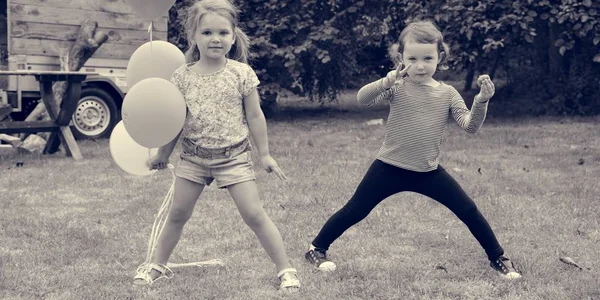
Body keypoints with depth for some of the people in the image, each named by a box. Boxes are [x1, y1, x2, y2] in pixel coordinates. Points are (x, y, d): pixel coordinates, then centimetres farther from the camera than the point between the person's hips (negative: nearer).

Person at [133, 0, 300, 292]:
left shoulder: (241, 73, -10)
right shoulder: (183, 76, -4)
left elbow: (255, 116, -2)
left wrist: (265, 154, 1)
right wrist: (162, 154, 11)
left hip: (234, 156, -2)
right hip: (193, 156, 3)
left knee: (254, 214, -5)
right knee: (177, 214, 10)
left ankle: (285, 270, 4)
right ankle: (158, 266, 28)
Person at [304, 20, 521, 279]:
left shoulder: (447, 93, 0)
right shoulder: (397, 87, -9)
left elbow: (470, 126, -7)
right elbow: (363, 98, -24)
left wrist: (482, 101, -24)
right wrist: (388, 79, -41)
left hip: (429, 171, 2)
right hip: (389, 168, -2)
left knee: (469, 211, 1)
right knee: (354, 211, 2)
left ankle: (498, 258, 17)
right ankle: (316, 250, 20)